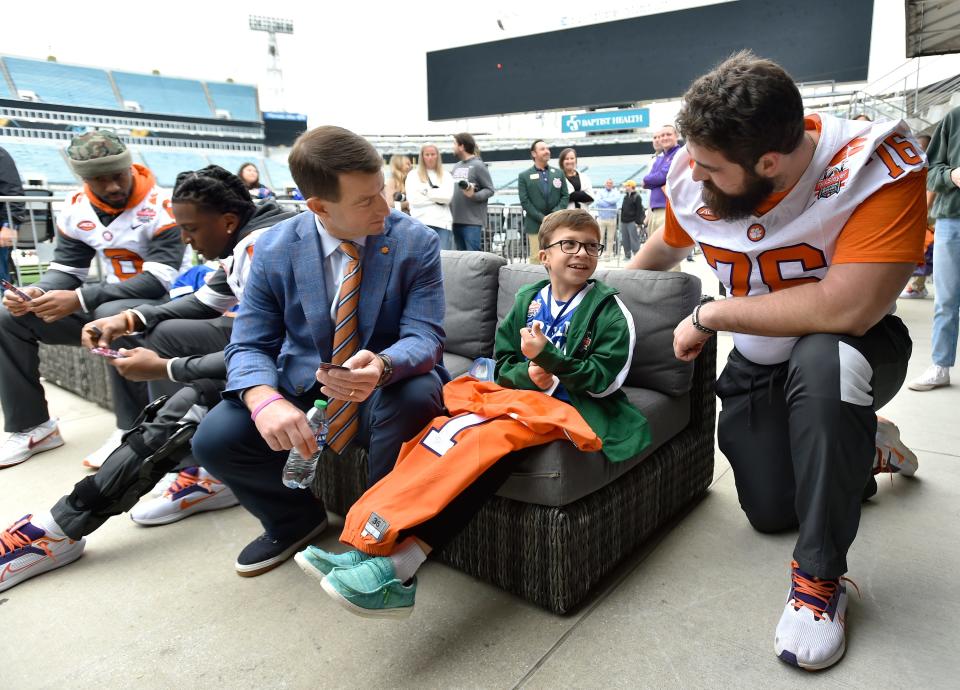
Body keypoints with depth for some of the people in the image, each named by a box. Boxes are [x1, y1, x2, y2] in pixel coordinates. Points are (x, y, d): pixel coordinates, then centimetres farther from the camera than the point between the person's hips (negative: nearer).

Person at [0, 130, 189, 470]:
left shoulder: (161, 205, -18)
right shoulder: (76, 209, 2)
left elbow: (159, 281, -26)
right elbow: (66, 270, 7)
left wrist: (79, 300, -30)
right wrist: (34, 294, -18)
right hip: (110, 303, 7)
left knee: (114, 315, -39)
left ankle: (132, 429, -23)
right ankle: (32, 427, 6)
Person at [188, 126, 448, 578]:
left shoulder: (416, 242, -12)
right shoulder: (274, 249, -7)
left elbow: (425, 336, -17)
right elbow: (249, 346, -8)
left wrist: (382, 366, -43)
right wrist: (265, 399, -32)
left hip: (387, 388, -1)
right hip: (302, 386, 2)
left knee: (415, 395, -36)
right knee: (214, 439, -19)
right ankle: (295, 520, 13)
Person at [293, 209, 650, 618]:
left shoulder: (608, 309, 1)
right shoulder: (528, 300, 13)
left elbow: (603, 379, -8)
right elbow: (503, 365, 13)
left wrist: (546, 356, -18)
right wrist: (528, 374, -10)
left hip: (574, 408, -5)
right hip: (522, 395, 5)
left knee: (492, 438, -34)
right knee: (453, 430, -27)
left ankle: (394, 567, -38)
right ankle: (373, 547, -31)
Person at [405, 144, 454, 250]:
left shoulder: (446, 176, 17)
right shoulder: (413, 175, 12)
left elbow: (448, 197, 0)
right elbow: (413, 198, -2)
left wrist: (427, 192, -3)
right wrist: (438, 199, -1)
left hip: (442, 222, 1)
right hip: (421, 222, -1)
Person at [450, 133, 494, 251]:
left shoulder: (478, 165, -4)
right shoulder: (456, 167, 16)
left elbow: (489, 190, -7)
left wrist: (474, 195, -21)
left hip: (473, 221, -7)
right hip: (456, 220, 7)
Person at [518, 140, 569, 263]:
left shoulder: (558, 173, 13)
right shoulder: (524, 176, 3)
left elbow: (565, 196, 8)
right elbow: (525, 202, -5)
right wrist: (542, 218, -13)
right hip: (535, 226, -3)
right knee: (536, 259, -3)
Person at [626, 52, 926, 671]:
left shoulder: (879, 167, -31)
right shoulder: (693, 175, -16)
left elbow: (846, 308, -42)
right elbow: (666, 248, 6)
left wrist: (710, 315, -31)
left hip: (854, 345, -4)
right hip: (757, 356, 5)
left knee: (823, 360, -42)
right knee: (769, 512, 9)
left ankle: (821, 578, -21)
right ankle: (859, 446, 41)